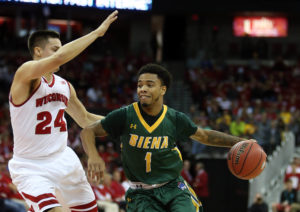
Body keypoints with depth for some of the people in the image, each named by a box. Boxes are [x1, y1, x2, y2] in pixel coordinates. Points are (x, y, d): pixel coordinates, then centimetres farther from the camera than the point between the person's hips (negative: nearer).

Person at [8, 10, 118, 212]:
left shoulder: (64, 85, 8)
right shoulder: (25, 74, -16)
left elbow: (85, 119, 23)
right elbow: (59, 58, -34)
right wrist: (97, 32, -28)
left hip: (64, 160, 8)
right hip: (32, 169, -8)